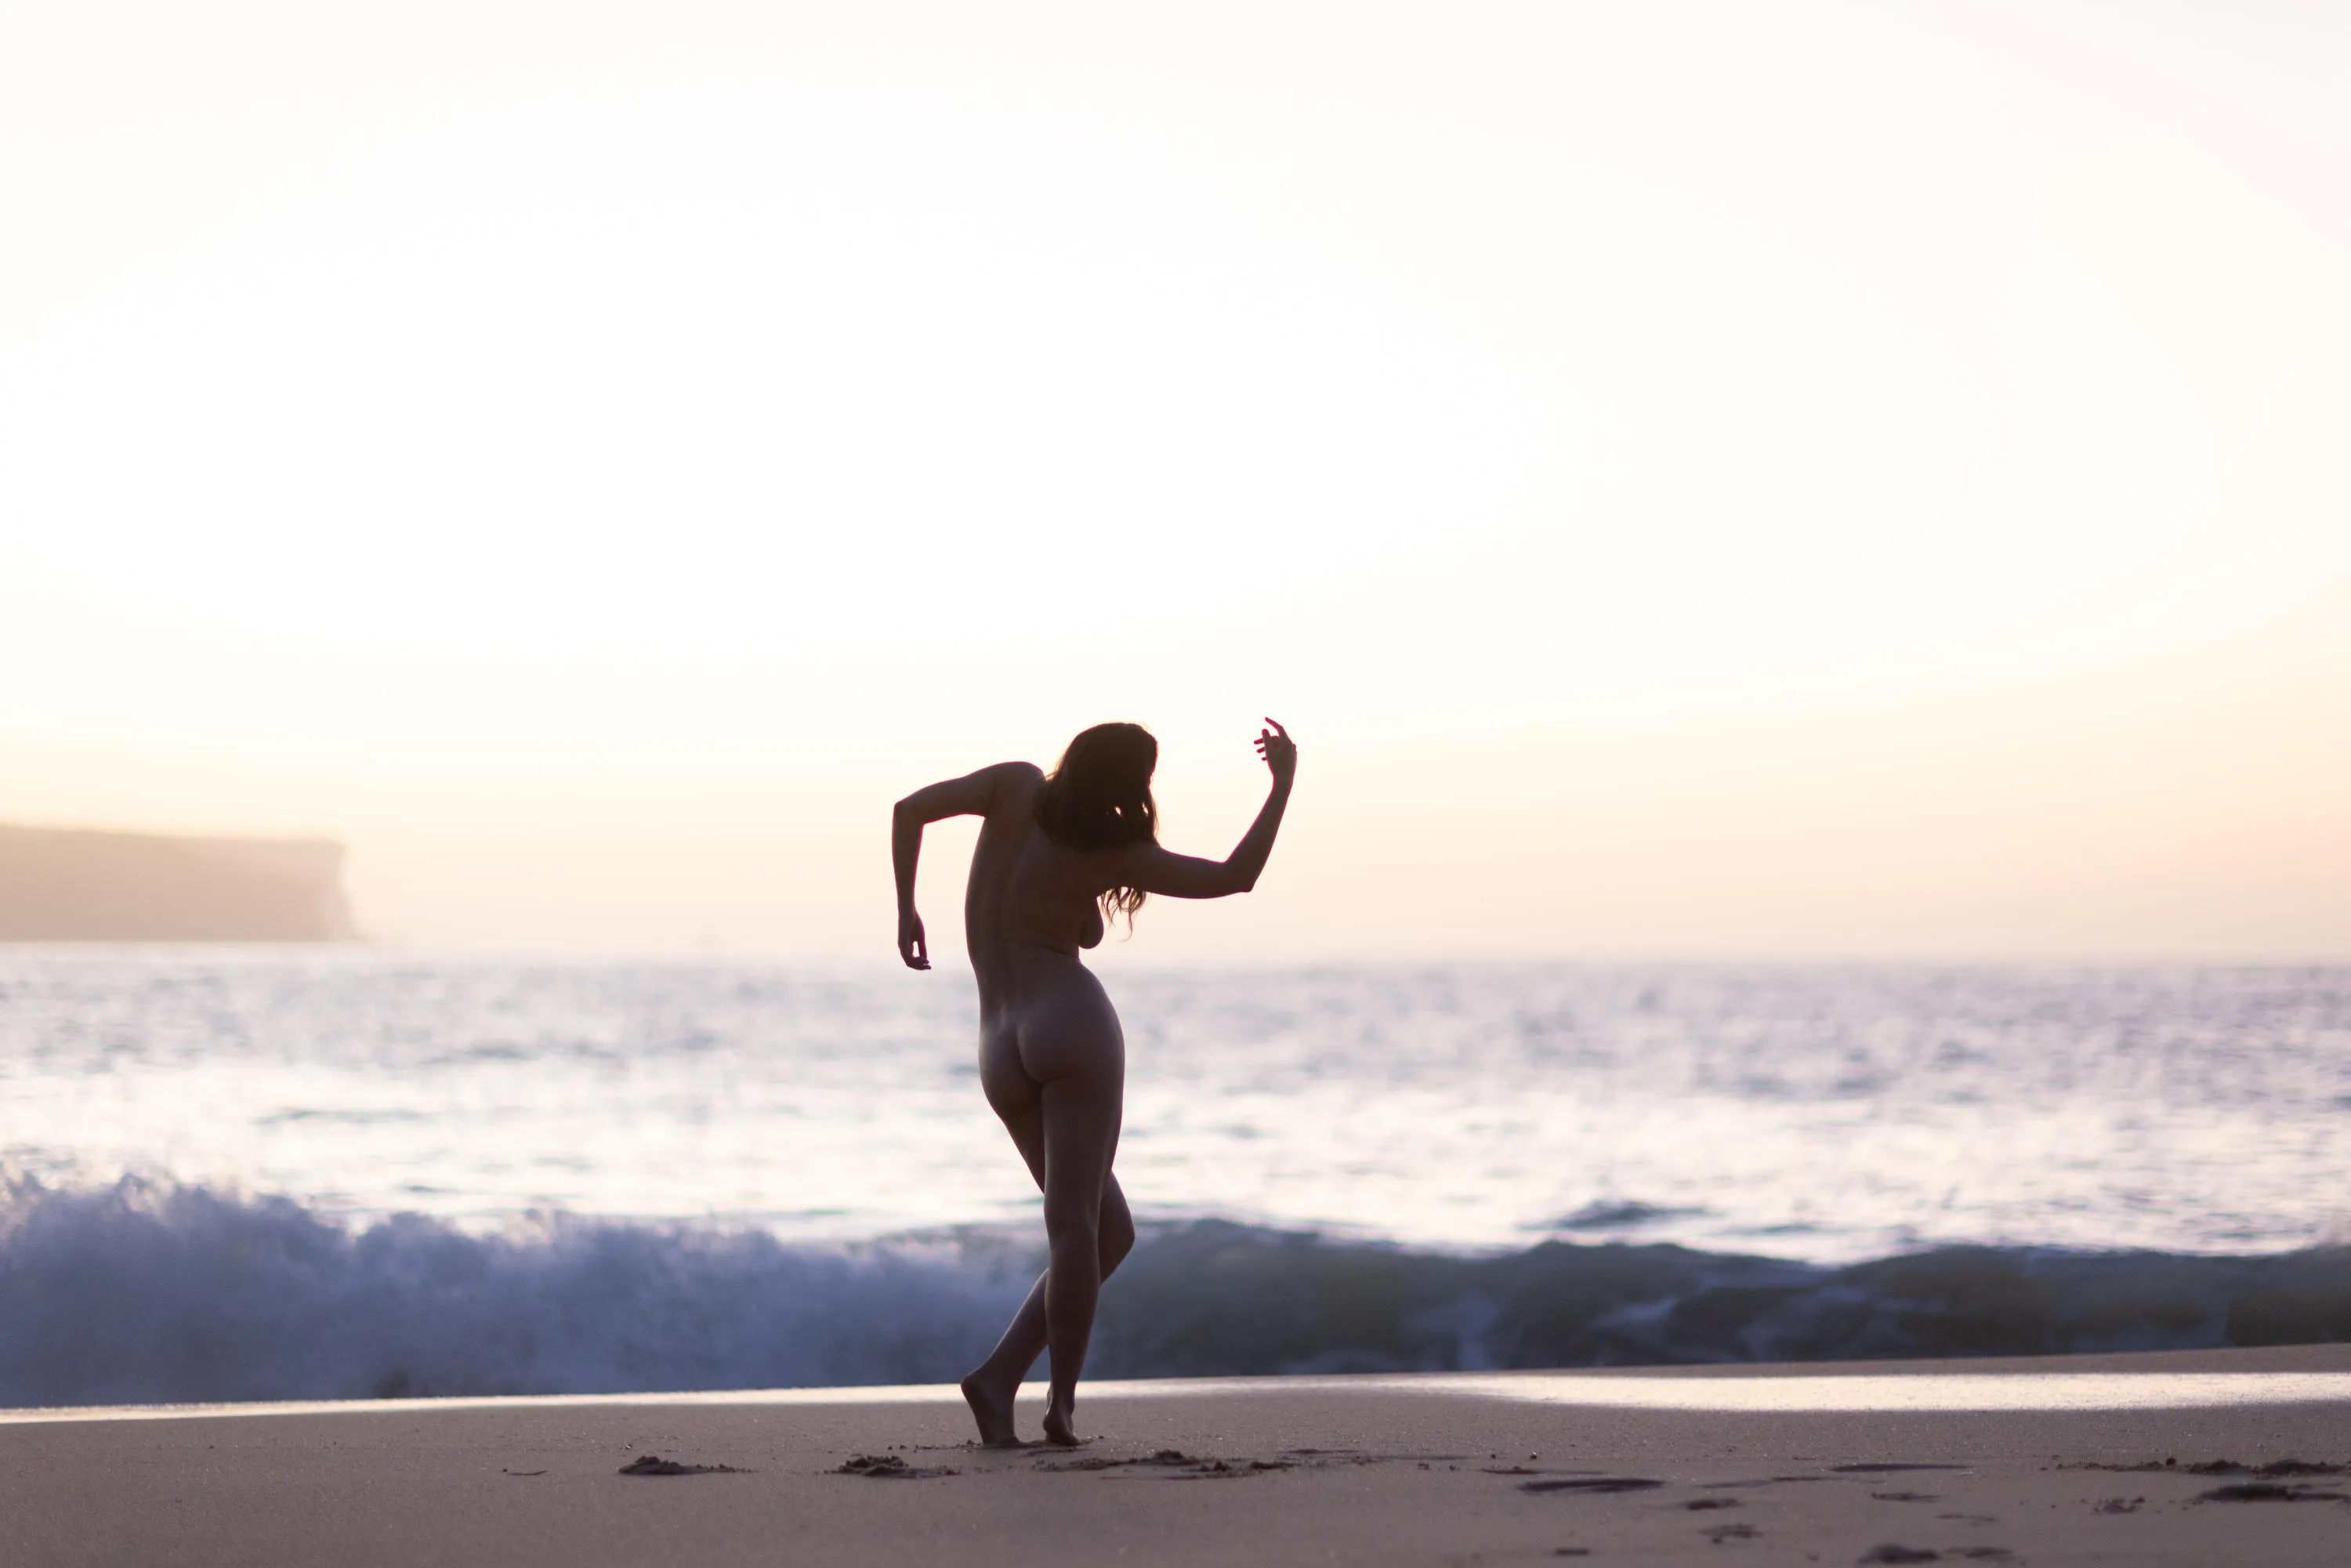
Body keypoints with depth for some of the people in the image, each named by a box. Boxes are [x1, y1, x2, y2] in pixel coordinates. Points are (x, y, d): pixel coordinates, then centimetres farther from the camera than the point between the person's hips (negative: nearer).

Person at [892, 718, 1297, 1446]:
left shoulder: (1017, 786, 8)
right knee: (1075, 1223, -9)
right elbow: (1236, 877, 2)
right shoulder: (1115, 854, -1)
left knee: (1111, 1231, 12)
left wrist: (906, 910, 13)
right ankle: (1063, 1401, -18)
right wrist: (1283, 782, 6)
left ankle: (1001, 1377, 0)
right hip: (1075, 1027, -5)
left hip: (1001, 1053, 5)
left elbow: (910, 809, 1)